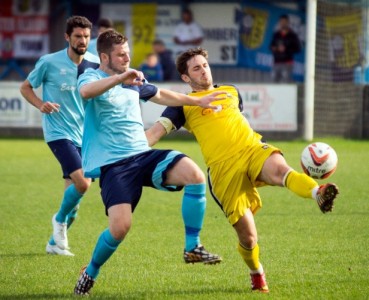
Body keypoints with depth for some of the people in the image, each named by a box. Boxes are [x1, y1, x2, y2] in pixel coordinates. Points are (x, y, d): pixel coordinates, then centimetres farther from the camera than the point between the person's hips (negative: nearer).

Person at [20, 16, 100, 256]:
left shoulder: (94, 63, 3)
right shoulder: (49, 62, -8)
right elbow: (25, 87, 4)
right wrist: (41, 104, -15)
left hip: (83, 135, 5)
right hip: (59, 132, -5)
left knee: (74, 189, 6)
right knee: (82, 182, -21)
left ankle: (55, 242, 22)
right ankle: (61, 219, 6)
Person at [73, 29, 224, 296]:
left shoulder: (133, 81, 16)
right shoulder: (92, 76, -5)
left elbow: (160, 95, 35)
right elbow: (85, 91, -31)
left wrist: (198, 101, 37)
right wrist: (119, 78, -41)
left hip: (144, 155, 6)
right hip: (113, 164, -6)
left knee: (194, 175, -21)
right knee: (120, 226, -23)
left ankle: (192, 248, -9)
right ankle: (90, 272, 7)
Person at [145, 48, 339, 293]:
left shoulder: (231, 92, 26)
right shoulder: (184, 105, 12)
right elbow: (157, 130, 2)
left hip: (253, 150, 3)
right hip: (224, 167, -2)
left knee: (279, 168, -36)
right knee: (248, 237, -6)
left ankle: (319, 194, -64)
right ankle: (257, 274, 24)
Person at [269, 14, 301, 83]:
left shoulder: (292, 35, -1)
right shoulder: (276, 35, 11)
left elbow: (298, 49, -3)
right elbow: (271, 46, 21)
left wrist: (286, 49, -14)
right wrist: (274, 48, -3)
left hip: (287, 64, -5)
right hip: (276, 63, 5)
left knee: (286, 82, -15)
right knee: (275, 80, -1)